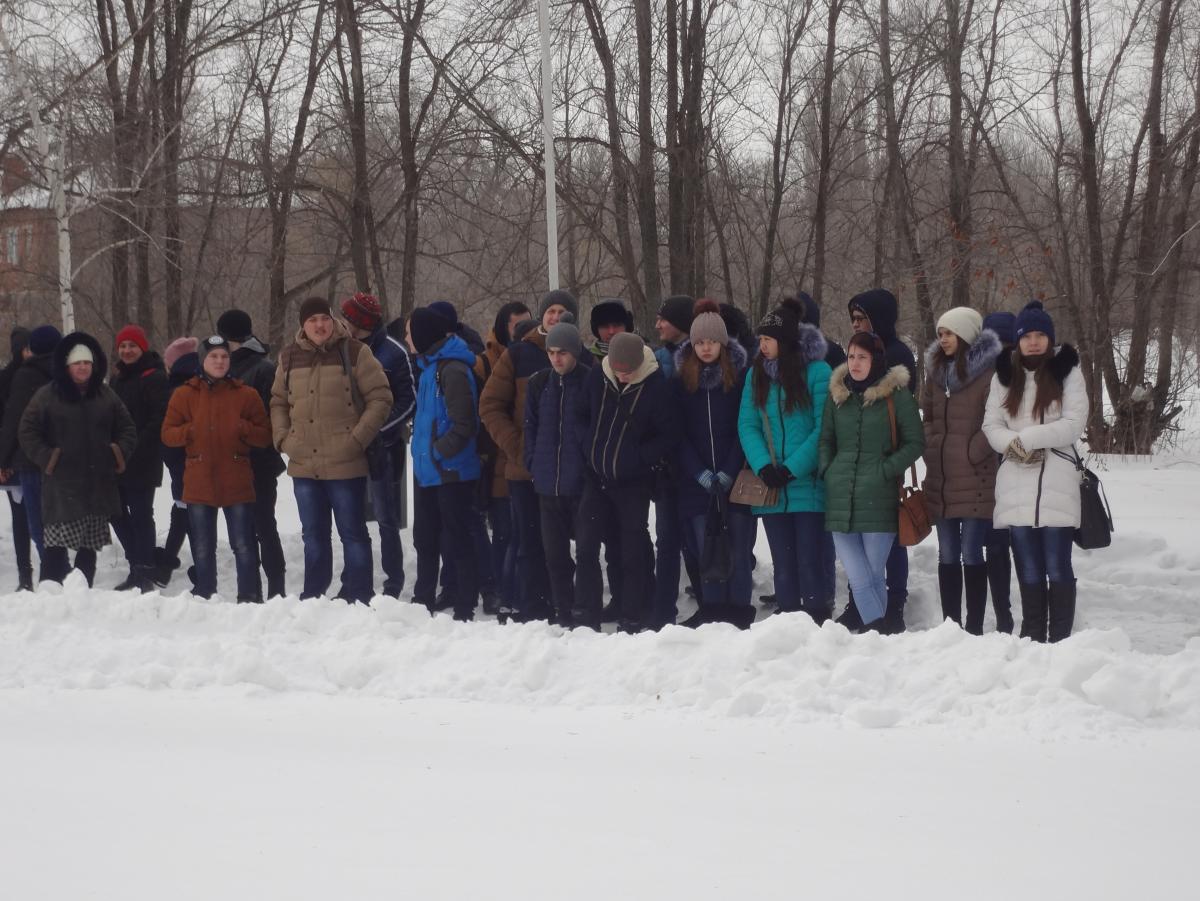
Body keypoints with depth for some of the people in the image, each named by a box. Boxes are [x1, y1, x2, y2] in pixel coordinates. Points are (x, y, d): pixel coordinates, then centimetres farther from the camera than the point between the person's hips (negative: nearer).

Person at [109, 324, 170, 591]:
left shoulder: (154, 378, -8)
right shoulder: (118, 377, 17)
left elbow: (160, 419, -16)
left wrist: (138, 446, -19)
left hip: (142, 462, -8)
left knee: (140, 514, -6)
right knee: (117, 511, 11)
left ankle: (145, 573, 0)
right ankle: (137, 567, 21)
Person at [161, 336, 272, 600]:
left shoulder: (246, 395, 4)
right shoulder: (185, 395, 5)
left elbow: (265, 435, 4)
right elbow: (168, 434, 4)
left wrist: (242, 429, -14)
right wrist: (192, 431, -13)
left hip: (237, 484, -1)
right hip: (199, 483, 1)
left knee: (244, 546, -2)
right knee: (202, 548, 7)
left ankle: (250, 598, 3)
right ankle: (204, 598, 14)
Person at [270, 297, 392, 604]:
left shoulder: (354, 353, -5)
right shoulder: (290, 358, 9)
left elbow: (380, 397, -5)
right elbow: (278, 402, 19)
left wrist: (358, 438, -12)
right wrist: (283, 438, 4)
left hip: (345, 465, -5)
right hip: (303, 465, 5)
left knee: (352, 533, 2)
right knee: (313, 535, 15)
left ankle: (358, 598, 8)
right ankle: (313, 597, 24)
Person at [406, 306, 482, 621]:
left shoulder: (452, 370, -17)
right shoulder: (429, 367, 13)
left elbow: (464, 425, -21)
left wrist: (439, 450, -17)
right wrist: (423, 448, 15)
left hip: (451, 472, -10)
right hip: (428, 470, 10)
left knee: (455, 542, -4)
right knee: (425, 540, 17)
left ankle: (464, 610, 1)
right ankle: (422, 603, 27)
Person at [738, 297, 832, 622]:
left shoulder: (817, 372, -7)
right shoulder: (757, 374, 8)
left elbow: (823, 428, -10)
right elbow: (747, 425, 4)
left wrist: (793, 468, -15)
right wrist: (764, 467, -12)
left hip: (807, 484, -5)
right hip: (771, 486, 5)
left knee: (809, 561, -6)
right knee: (783, 563, 8)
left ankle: (817, 621, 0)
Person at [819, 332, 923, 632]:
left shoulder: (896, 395, -1)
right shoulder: (837, 394, 13)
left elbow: (915, 443, 0)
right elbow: (826, 439, 22)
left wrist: (885, 471, -9)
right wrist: (827, 471, 7)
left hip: (878, 498, -4)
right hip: (841, 499, 4)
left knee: (873, 574, 0)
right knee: (857, 576, -3)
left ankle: (873, 627, 4)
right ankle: (877, 628, -2)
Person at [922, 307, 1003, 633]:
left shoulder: (987, 372, -7)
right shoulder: (936, 370, 14)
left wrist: (973, 453, -13)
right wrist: (931, 448, 7)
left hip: (975, 480, -6)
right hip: (940, 479, 6)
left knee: (971, 555, -4)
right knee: (947, 556, 9)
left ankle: (974, 627, 0)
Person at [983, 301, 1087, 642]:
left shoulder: (1067, 372, 2)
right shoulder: (1004, 376, 11)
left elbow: (1074, 423, -6)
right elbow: (991, 425, 6)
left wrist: (1026, 438, -12)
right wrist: (1015, 446, -13)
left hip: (1056, 482, -3)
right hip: (1016, 483, 3)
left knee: (1057, 566, -5)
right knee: (1028, 568, 8)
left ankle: (1060, 639, -3)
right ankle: (1032, 636, 13)